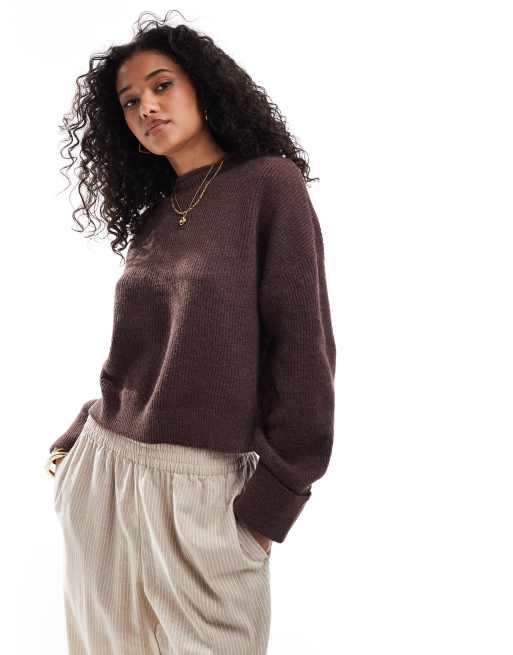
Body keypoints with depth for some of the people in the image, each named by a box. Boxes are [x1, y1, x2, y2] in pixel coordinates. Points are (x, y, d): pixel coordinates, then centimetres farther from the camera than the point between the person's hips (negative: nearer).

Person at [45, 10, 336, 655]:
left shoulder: (269, 183, -6)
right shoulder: (154, 215, 12)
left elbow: (302, 343, -10)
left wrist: (273, 496, -12)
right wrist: (75, 439, 14)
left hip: (199, 487, -6)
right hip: (100, 474, 6)